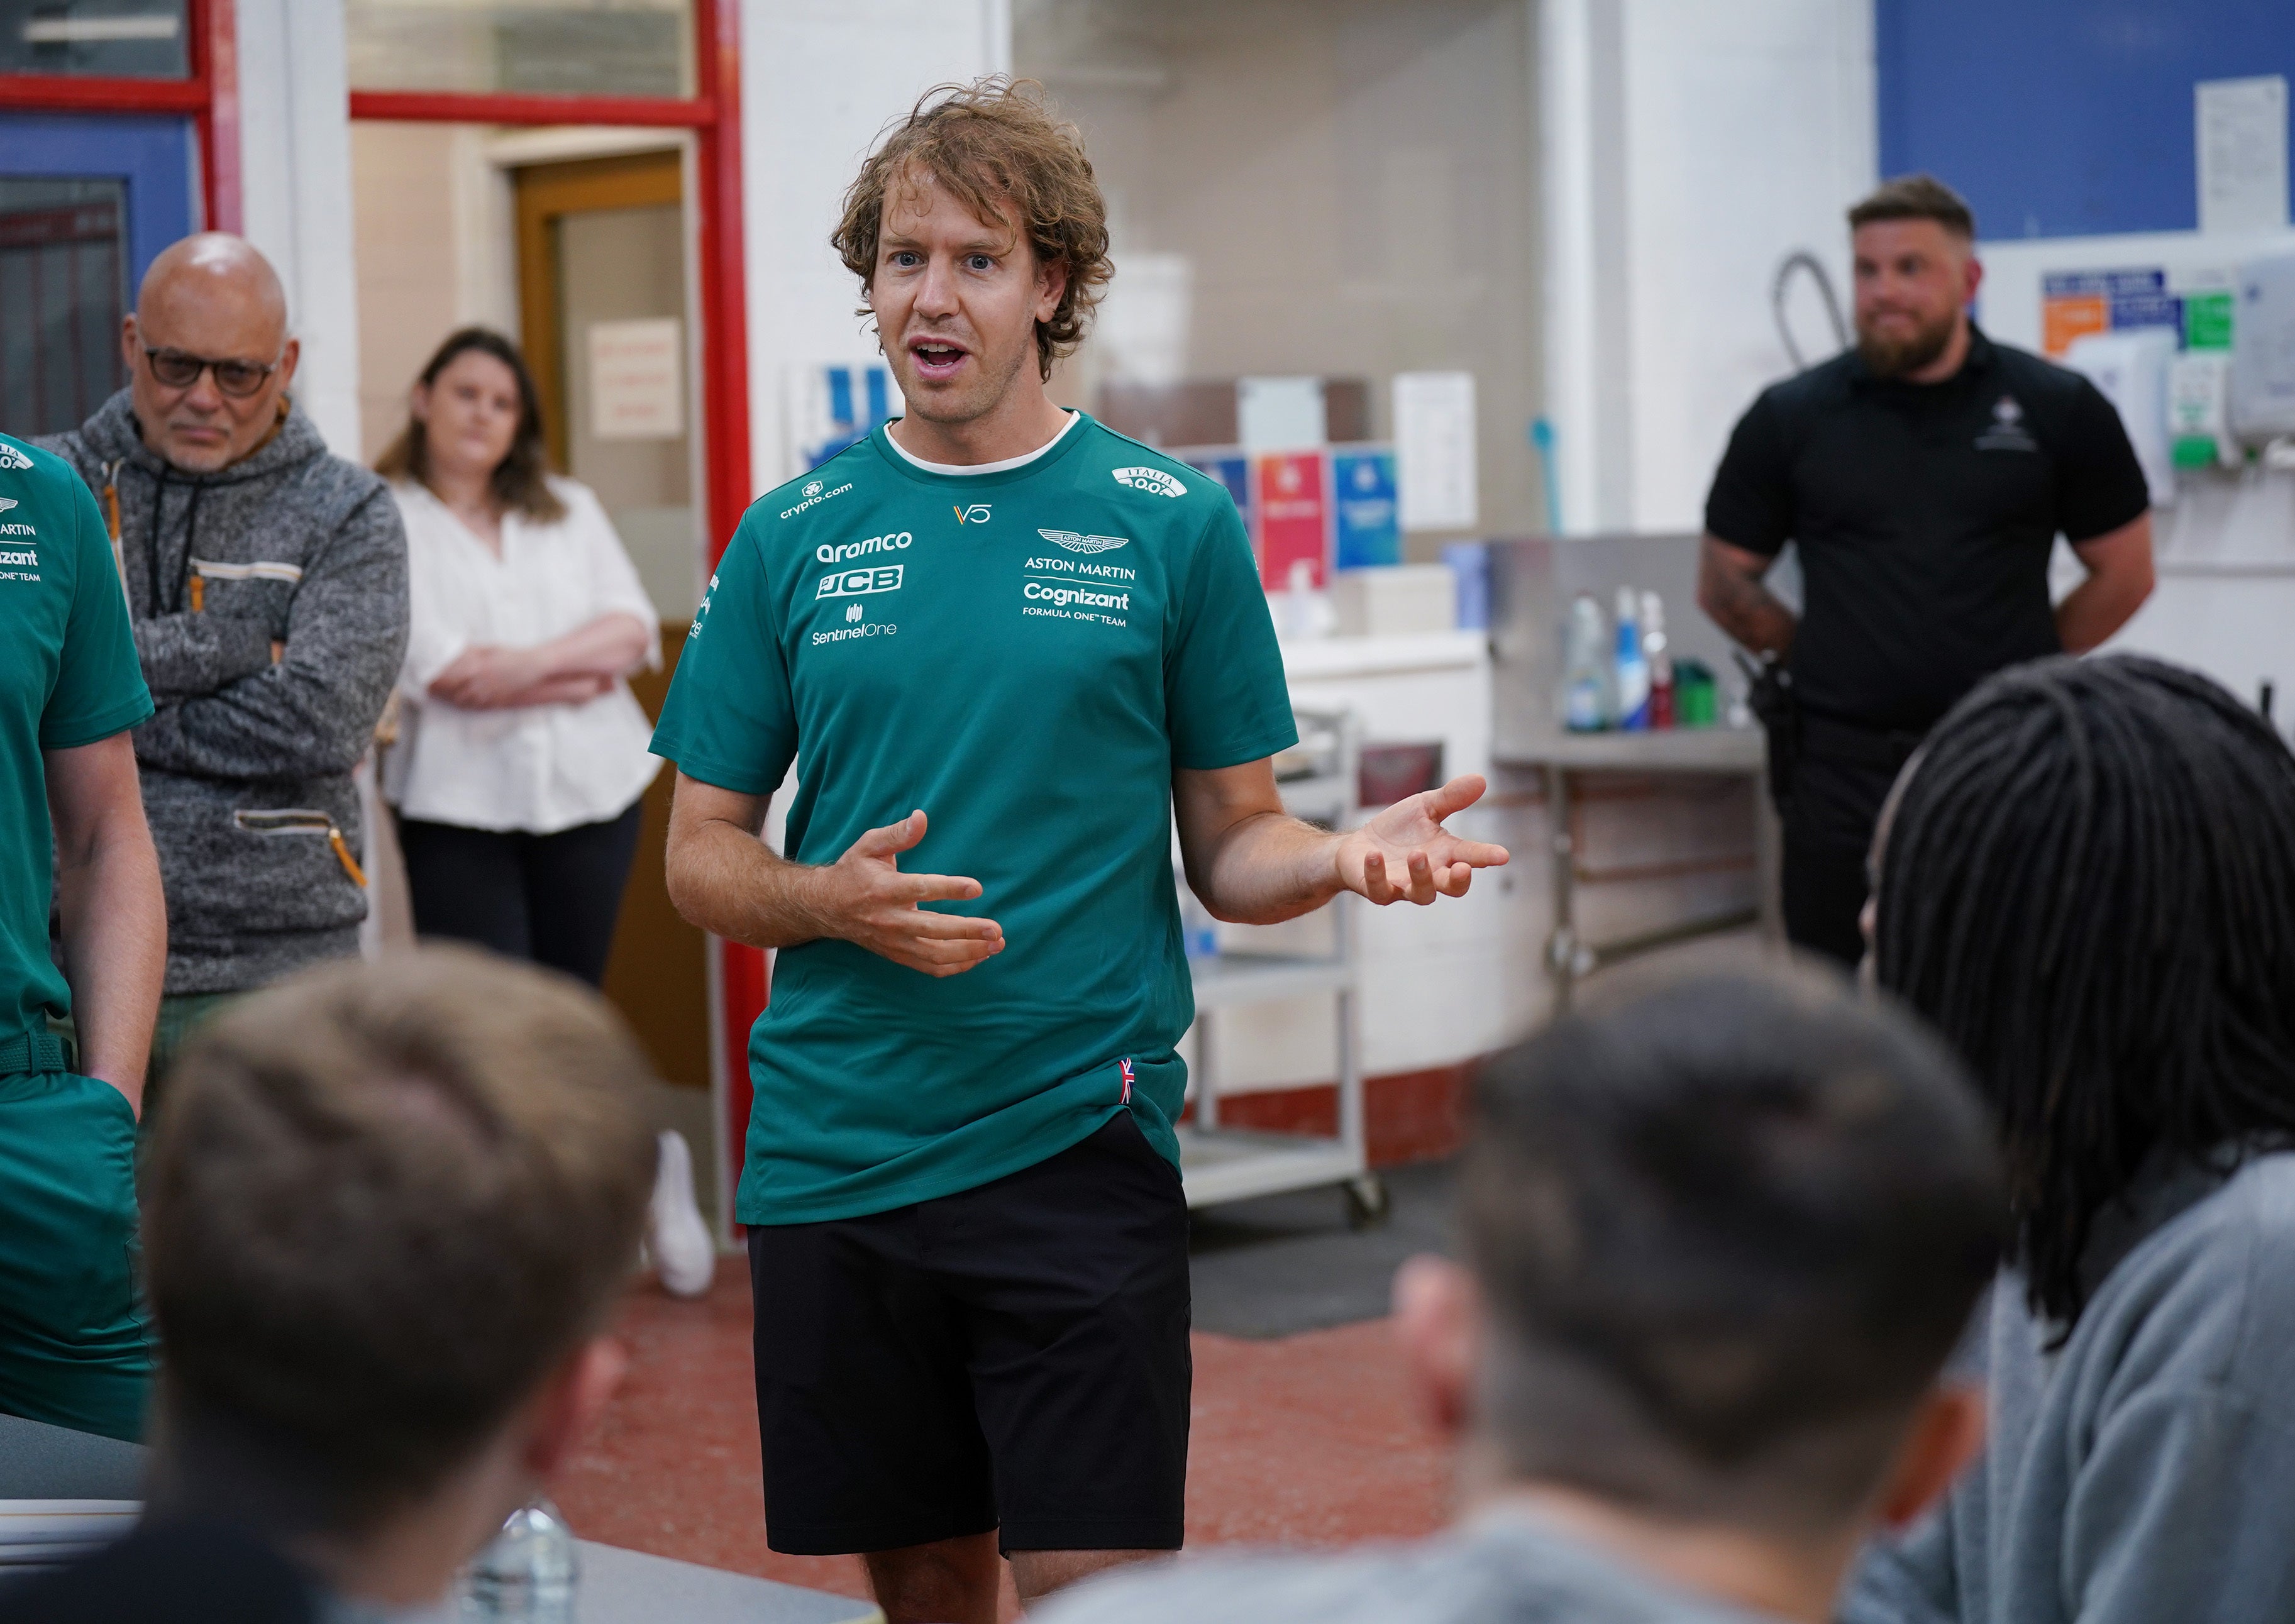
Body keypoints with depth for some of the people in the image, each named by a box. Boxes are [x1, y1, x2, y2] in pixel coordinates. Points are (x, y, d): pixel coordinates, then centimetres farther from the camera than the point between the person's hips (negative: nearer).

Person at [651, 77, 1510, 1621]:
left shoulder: (1174, 525, 2)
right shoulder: (794, 537, 6)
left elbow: (1233, 842, 5)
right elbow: (701, 859, 8)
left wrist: (1347, 855, -16)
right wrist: (834, 900, -12)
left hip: (1079, 1139, -2)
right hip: (837, 1150, 2)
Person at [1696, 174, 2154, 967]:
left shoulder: (2057, 410, 4)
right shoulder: (1790, 419, 5)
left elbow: (2123, 574, 12)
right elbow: (1725, 584, 12)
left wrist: (2018, 664, 7)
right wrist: (1829, 658, 7)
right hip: (1843, 774, 0)